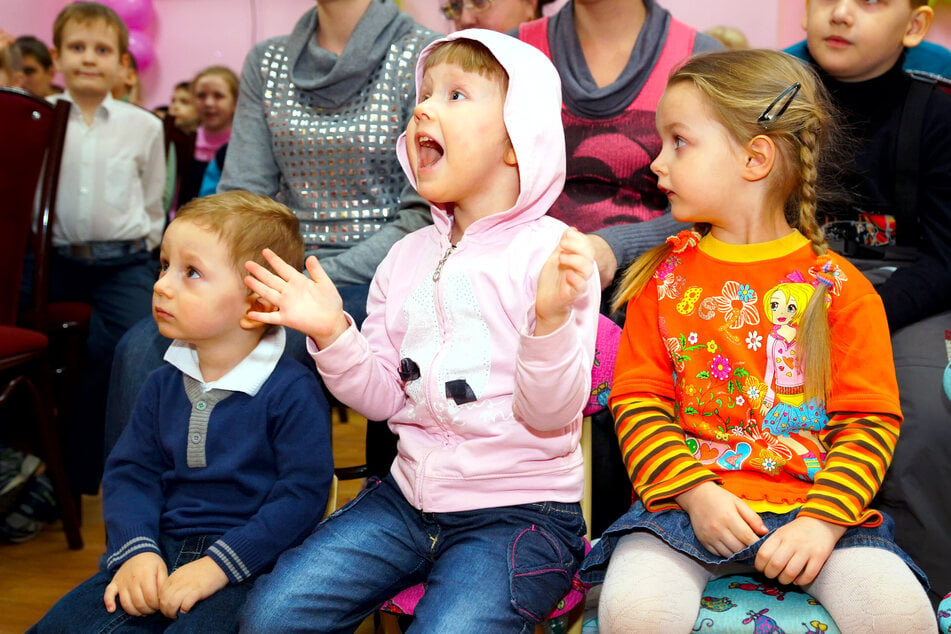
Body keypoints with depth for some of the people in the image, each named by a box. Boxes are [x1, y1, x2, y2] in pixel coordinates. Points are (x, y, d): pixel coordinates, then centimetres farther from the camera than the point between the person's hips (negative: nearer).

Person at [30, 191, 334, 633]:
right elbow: (130, 470, 10)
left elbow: (302, 496, -14)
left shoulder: (292, 392, -10)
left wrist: (217, 565, -20)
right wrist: (137, 549, -9)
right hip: (162, 549, 6)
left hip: (247, 562, -5)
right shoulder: (164, 384, 11)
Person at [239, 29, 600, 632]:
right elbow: (385, 397, 9)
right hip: (408, 493, 5)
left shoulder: (552, 253, -10)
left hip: (519, 512, -5)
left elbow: (549, 414, -15)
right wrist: (332, 335, -7)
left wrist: (551, 317, -31)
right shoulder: (409, 255, 8)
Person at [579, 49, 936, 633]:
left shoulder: (838, 286, 2)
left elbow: (870, 419, 1)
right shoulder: (664, 275, 7)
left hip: (813, 504, 0)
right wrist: (694, 492, -10)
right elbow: (636, 398, 3)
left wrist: (822, 520, -13)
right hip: (688, 502, 0)